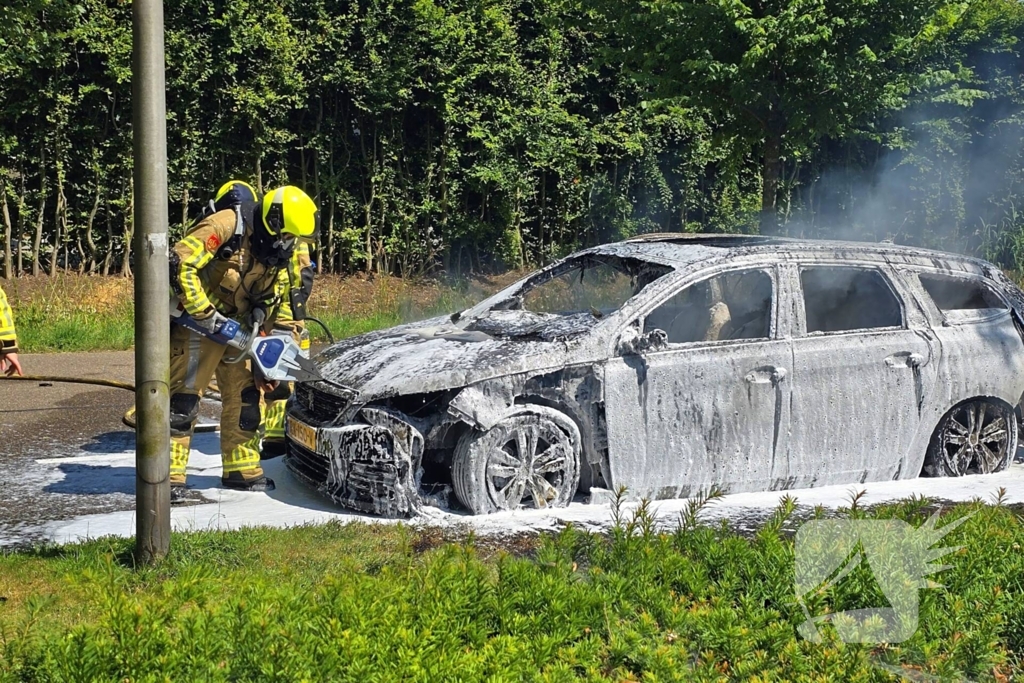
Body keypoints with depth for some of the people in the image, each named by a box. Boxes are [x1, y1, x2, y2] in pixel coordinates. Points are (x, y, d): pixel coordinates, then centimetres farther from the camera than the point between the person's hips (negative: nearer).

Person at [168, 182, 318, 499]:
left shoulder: (279, 256, 1)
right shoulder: (227, 226, -24)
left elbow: (277, 306, 9)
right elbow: (180, 265, -30)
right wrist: (207, 315, -29)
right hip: (196, 321, -8)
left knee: (245, 396, 8)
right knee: (184, 396, -9)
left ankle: (241, 468, 20)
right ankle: (169, 475, -5)